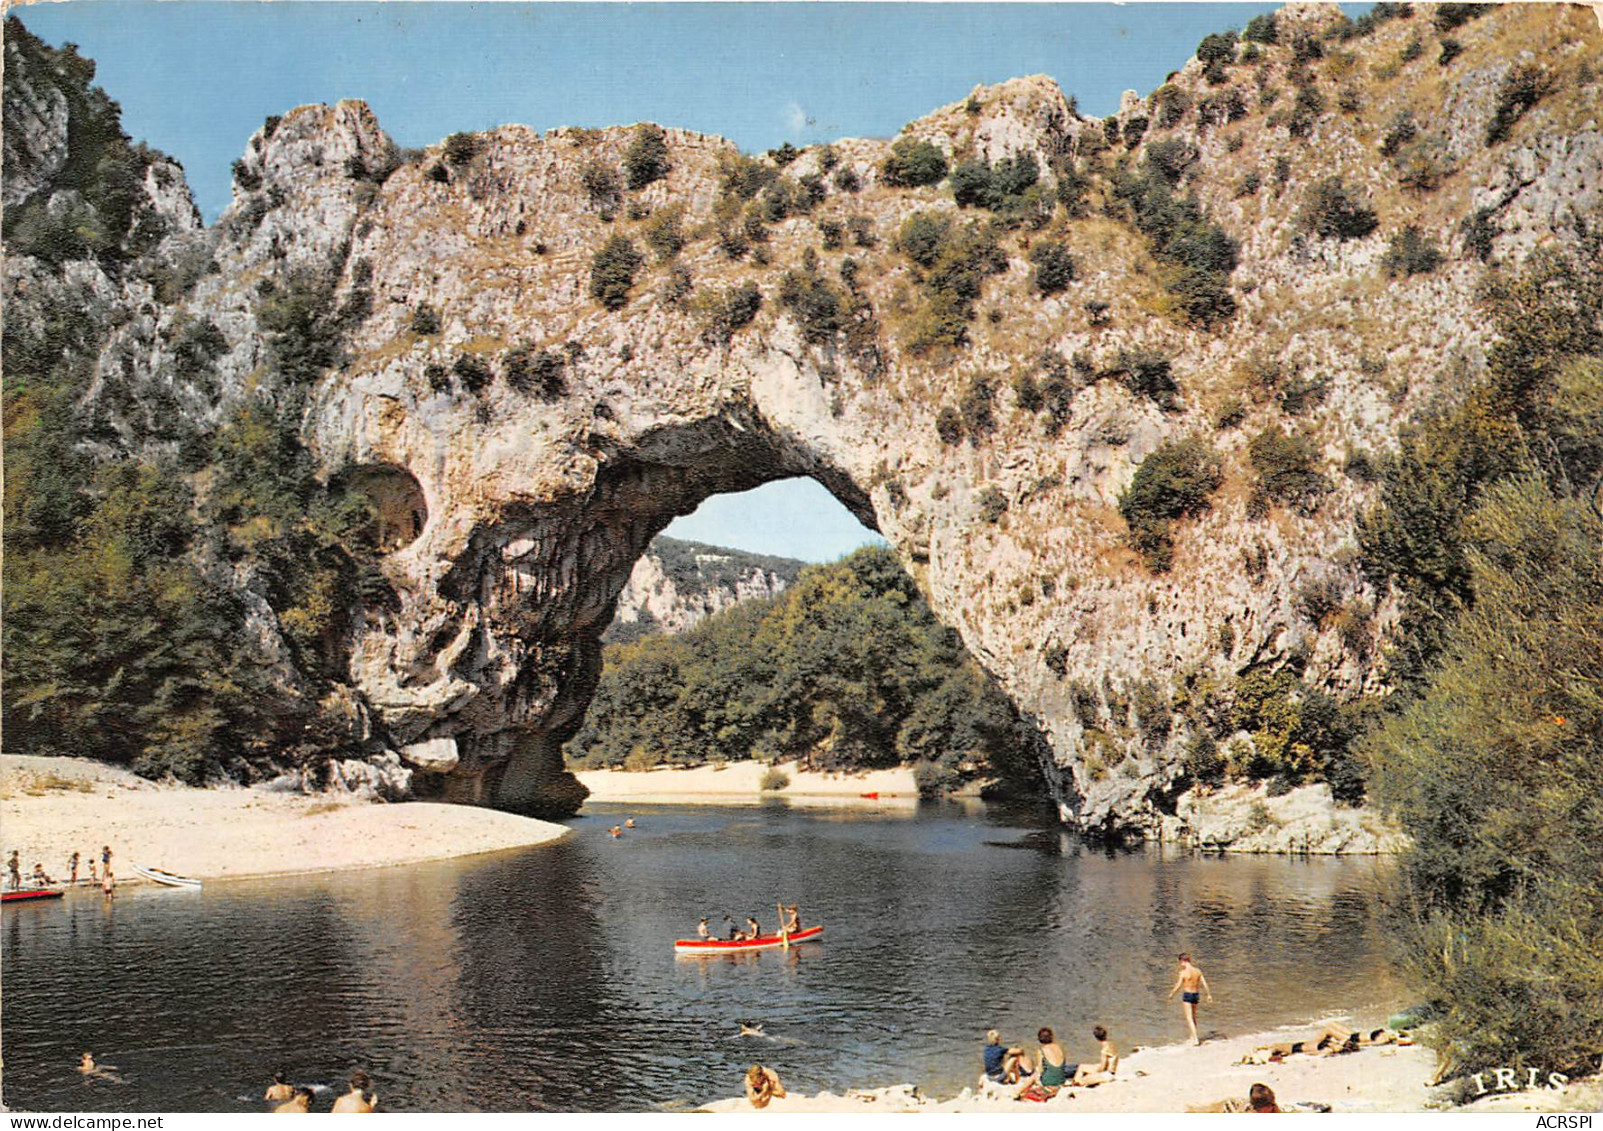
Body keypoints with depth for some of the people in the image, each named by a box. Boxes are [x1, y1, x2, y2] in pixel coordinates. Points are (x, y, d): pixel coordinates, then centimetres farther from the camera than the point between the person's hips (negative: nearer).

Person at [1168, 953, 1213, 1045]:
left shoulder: (1183, 972, -14)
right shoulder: (1197, 971, 1)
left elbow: (1178, 986, -12)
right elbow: (1204, 984, 3)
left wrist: (1171, 994, 4)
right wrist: (1209, 995, 12)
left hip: (1187, 995, -6)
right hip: (1196, 994, 6)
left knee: (1189, 1018, -3)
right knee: (1193, 1016, 22)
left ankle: (1195, 1039, -10)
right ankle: (1193, 1036, 34)